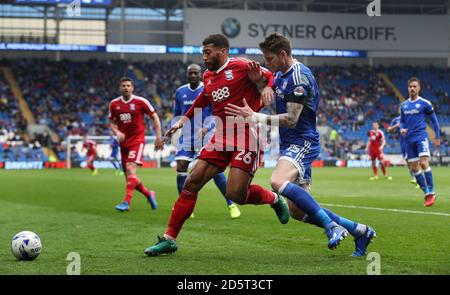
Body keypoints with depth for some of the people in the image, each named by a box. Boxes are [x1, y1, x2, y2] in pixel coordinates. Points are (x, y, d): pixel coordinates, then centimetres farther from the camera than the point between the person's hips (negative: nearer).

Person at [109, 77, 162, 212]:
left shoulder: (140, 102, -6)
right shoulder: (114, 104, 5)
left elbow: (155, 117, 2)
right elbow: (112, 123, 14)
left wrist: (158, 137, -3)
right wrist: (117, 132, -7)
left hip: (137, 140, -5)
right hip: (124, 142, 5)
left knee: (130, 168, -24)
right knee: (129, 176, 5)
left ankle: (127, 202, -28)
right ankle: (149, 194, 29)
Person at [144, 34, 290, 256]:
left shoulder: (240, 66, -7)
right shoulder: (208, 77, 14)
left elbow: (272, 78, 0)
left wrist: (265, 85, -22)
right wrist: (183, 120, 37)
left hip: (246, 139, -7)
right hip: (221, 138, 7)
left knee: (235, 194, -15)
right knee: (191, 183, -3)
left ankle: (274, 199, 17)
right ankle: (169, 238, 2)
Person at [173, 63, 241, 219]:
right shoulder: (180, 92, 9)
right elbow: (176, 114, 19)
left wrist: (207, 128, -23)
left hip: (205, 138, -4)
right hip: (186, 138, 4)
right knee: (181, 169, -7)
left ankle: (231, 205, 3)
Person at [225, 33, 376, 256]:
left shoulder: (299, 77, -16)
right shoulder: (281, 74, 13)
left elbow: (291, 119, -19)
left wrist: (254, 117, -19)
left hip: (302, 142, -10)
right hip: (290, 144, 10)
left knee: (278, 182, -36)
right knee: (297, 211, 6)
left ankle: (331, 225, -29)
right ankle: (360, 231, 15)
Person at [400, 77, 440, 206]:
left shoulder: (425, 103, -3)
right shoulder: (403, 105, 12)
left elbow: (434, 120, 3)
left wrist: (437, 137, 0)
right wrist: (402, 129, -1)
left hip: (421, 136, -6)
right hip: (409, 139, 6)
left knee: (424, 163, -20)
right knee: (414, 168, 3)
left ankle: (431, 193, -13)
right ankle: (426, 193, 12)